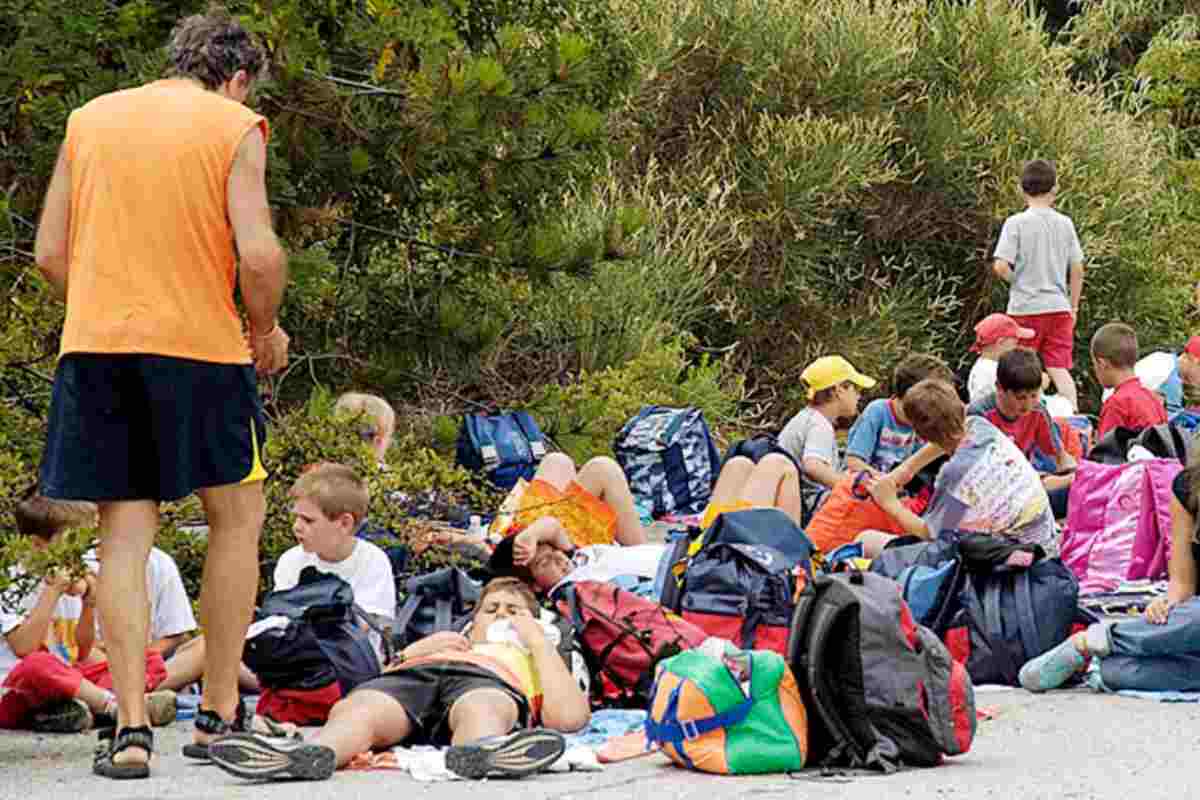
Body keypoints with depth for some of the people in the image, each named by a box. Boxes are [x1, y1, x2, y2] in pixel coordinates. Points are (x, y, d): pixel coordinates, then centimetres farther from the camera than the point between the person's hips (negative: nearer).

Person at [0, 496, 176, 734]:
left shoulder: (74, 584, 13)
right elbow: (23, 648, -19)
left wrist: (89, 606, 1)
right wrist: (53, 592, -17)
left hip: (65, 684, 7)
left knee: (150, 659, -4)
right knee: (37, 664, -42)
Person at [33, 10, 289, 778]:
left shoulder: (91, 119, 14)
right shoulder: (234, 127, 0)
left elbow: (50, 253, 11)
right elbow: (259, 254, -11)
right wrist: (266, 331, 6)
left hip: (94, 341, 4)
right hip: (199, 341, -3)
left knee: (124, 532, 5)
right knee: (238, 514, 13)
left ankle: (132, 727, -3)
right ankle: (220, 714, 13)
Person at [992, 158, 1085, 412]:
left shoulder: (1016, 223, -8)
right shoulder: (1065, 223, 3)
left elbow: (1001, 266, -16)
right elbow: (1077, 269, 6)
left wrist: (1017, 281, 5)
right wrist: (1073, 307, 16)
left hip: (1025, 308, -3)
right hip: (1058, 306, 3)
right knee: (1060, 369, 3)